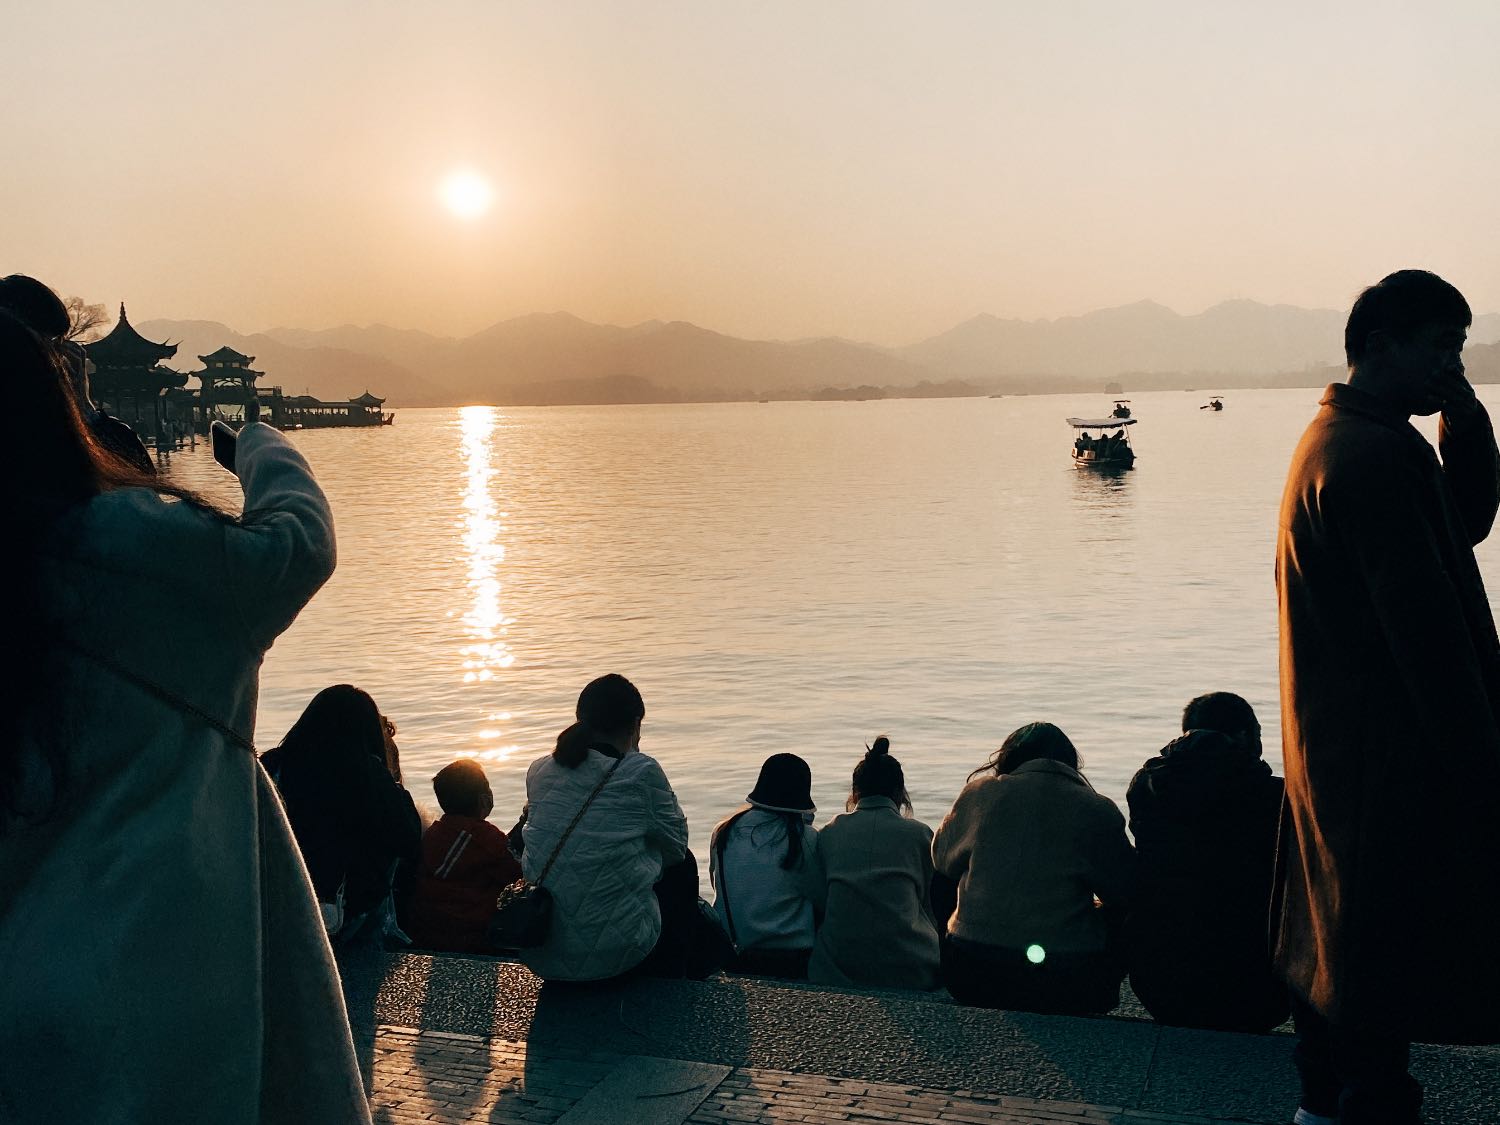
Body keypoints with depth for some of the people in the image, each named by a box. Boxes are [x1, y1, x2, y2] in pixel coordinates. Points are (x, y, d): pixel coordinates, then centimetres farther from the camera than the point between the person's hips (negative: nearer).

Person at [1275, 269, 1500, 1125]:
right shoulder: (1373, 457, -20)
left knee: (1337, 929, 18)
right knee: (1385, 947, -2)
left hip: (1338, 739, 11)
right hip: (1390, 751, -11)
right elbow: (1424, 623, -23)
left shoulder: (1341, 438, 13)